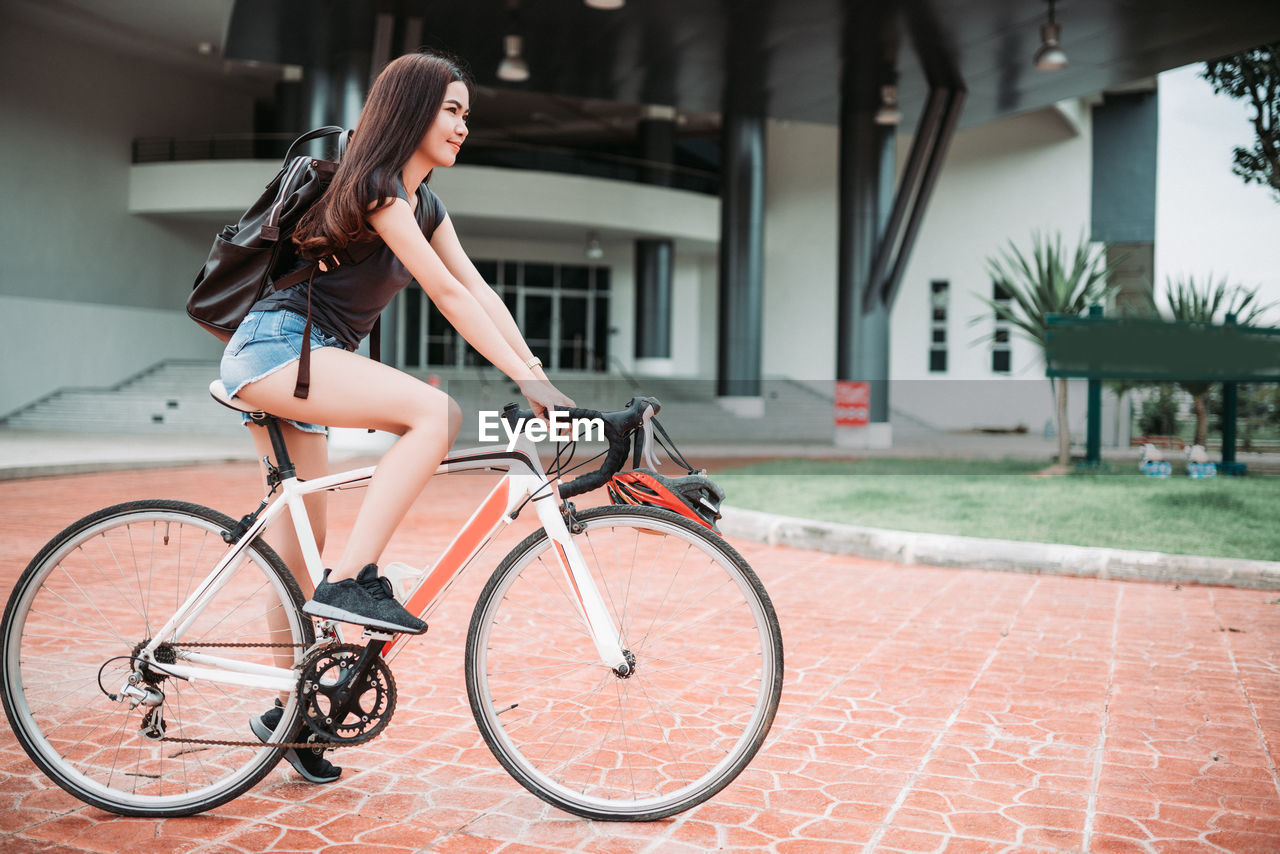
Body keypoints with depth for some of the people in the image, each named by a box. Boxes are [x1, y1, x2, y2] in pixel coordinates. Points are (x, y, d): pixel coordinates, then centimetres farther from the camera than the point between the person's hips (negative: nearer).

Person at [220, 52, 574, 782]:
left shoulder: (423, 203, 15)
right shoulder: (375, 183, -13)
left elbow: (479, 290, 8)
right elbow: (447, 293, -20)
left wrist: (541, 374, -1)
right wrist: (522, 378, -23)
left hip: (302, 364, 9)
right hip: (277, 346, -9)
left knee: (299, 543, 11)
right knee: (436, 413, -26)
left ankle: (288, 709, 22)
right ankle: (352, 582, -24)